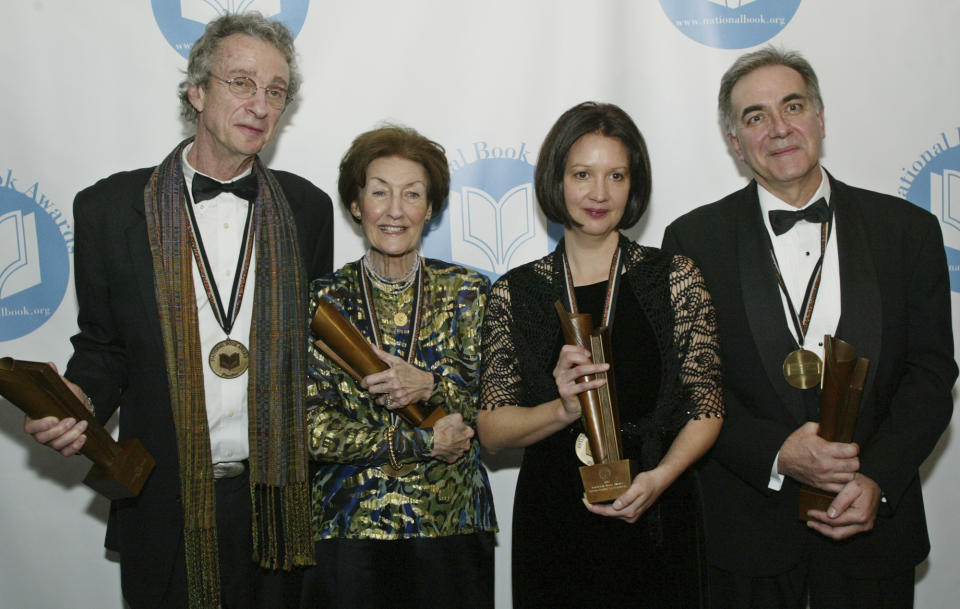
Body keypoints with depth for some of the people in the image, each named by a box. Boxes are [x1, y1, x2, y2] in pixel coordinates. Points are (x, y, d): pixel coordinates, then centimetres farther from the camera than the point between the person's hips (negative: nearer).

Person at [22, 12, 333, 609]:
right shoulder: (110, 206, -2)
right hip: (165, 503, -1)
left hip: (276, 496, 2)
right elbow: (102, 346, 6)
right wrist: (77, 401, -14)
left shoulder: (307, 207, 3)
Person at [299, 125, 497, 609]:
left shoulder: (467, 292, 1)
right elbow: (313, 429, -7)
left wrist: (429, 386, -22)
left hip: (453, 527, 1)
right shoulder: (323, 300, -1)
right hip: (348, 530, 0)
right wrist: (422, 443, -13)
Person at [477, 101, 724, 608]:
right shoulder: (514, 294, 0)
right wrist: (563, 410, -19)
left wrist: (661, 475, -17)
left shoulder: (674, 278, -1)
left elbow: (707, 409, -1)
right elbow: (491, 430, -2)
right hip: (552, 523, 0)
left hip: (655, 516, 0)